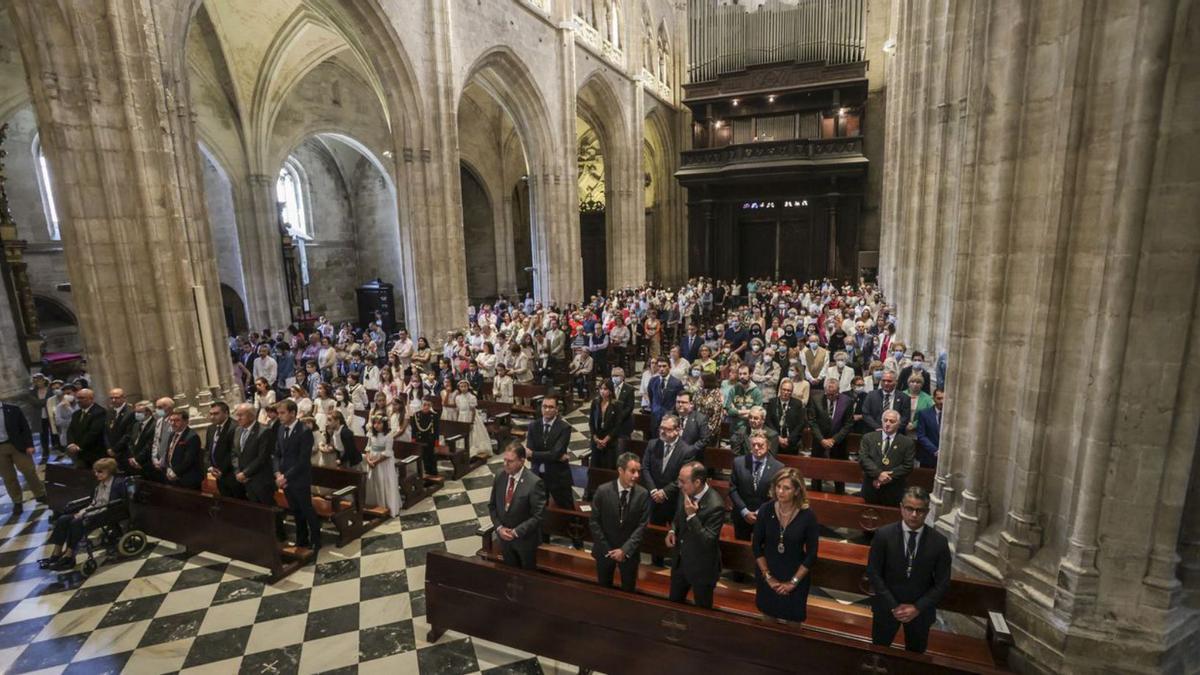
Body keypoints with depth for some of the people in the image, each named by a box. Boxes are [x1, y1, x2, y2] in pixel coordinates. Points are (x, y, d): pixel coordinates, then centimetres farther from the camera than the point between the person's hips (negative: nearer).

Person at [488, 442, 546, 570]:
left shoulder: (534, 483, -25)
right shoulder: (499, 477, -8)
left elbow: (537, 516, -21)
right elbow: (492, 506, 2)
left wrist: (516, 532, -22)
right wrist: (499, 527, -10)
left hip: (525, 539, -4)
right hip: (504, 536, 4)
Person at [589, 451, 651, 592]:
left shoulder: (643, 494, -13)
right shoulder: (603, 491, -15)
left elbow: (642, 525, -11)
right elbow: (594, 521, -9)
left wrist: (625, 550, -17)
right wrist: (606, 549, -11)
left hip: (629, 551, 0)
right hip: (605, 549, 0)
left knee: (628, 590, 15)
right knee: (604, 588, 18)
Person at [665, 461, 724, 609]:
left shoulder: (715, 505, -31)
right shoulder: (685, 492, -9)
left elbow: (708, 541, -29)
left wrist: (692, 515, -36)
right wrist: (672, 530, -8)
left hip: (702, 567, -6)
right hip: (680, 561, 6)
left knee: (702, 609, 19)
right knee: (674, 603, 25)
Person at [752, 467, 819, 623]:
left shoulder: (808, 516, -18)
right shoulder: (765, 510, -14)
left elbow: (811, 554, -10)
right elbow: (756, 546, -5)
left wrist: (793, 582, -9)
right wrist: (768, 576, -6)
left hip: (796, 577, -1)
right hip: (767, 576, 1)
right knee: (766, 619, 17)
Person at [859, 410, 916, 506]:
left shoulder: (907, 442, 2)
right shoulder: (868, 438, 4)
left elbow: (908, 466, -5)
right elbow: (863, 458, -6)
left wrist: (888, 477, -14)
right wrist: (878, 474, -19)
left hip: (893, 492, 0)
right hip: (871, 488, 1)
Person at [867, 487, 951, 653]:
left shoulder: (939, 541, -12)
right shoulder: (883, 535, -16)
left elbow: (942, 583, -7)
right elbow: (873, 573, -11)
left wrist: (918, 608, -14)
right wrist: (893, 606, -16)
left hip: (921, 610, 1)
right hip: (887, 607, -1)